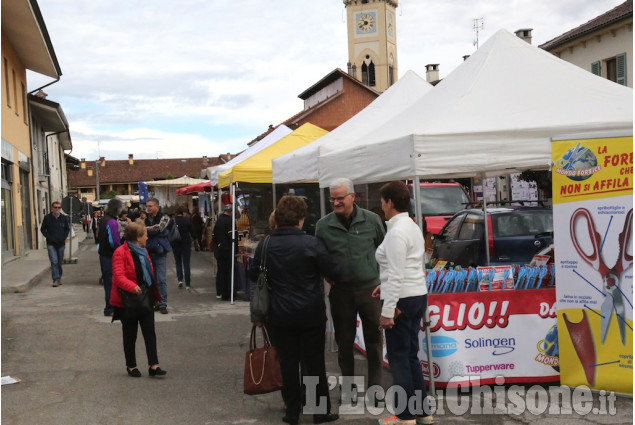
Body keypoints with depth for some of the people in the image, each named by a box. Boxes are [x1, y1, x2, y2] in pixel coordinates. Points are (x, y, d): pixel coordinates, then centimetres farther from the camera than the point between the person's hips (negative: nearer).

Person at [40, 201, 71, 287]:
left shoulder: (64, 218, 3)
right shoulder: (47, 218, -2)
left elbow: (67, 229, 14)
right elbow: (43, 229, 5)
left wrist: (63, 237, -2)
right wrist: (49, 237, -8)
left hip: (61, 244, 2)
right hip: (51, 244, -2)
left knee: (60, 262, 10)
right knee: (54, 261, -13)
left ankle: (59, 278, 24)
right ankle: (56, 279, -13)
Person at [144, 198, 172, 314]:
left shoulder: (164, 218, -3)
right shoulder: (146, 219, 10)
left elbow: (158, 228, -20)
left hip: (160, 253, -4)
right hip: (148, 252, 4)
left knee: (161, 279, -4)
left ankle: (162, 304, 0)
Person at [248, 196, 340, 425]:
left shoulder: (265, 245, -3)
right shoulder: (311, 243, -14)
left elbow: (253, 275, 9)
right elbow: (334, 272, -10)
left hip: (280, 314, 2)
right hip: (311, 313, -2)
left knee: (288, 363, 11)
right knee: (314, 363, 8)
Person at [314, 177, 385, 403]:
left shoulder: (371, 220, -3)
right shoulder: (323, 225, -2)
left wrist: (382, 278, 6)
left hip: (370, 289, -1)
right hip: (341, 291, 1)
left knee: (373, 341, 7)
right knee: (344, 341, 12)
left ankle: (375, 387, 20)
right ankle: (348, 386, 27)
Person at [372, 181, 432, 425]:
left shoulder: (396, 232, -17)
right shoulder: (412, 227, 13)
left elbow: (396, 274, -21)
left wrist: (387, 311, -19)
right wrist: (385, 285, 21)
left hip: (402, 300, -9)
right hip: (417, 296, 9)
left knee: (399, 358, 1)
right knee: (411, 356, 15)